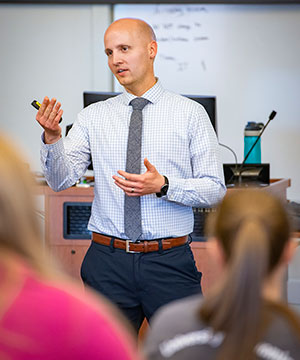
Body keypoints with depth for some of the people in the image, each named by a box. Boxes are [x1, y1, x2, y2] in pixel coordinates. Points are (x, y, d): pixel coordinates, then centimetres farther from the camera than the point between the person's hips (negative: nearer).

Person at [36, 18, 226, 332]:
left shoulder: (190, 114, 1)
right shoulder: (94, 116, 6)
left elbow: (215, 189, -1)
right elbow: (60, 180, -4)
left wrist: (164, 186, -17)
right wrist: (52, 138, -22)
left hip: (170, 262, -1)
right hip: (108, 262, 1)